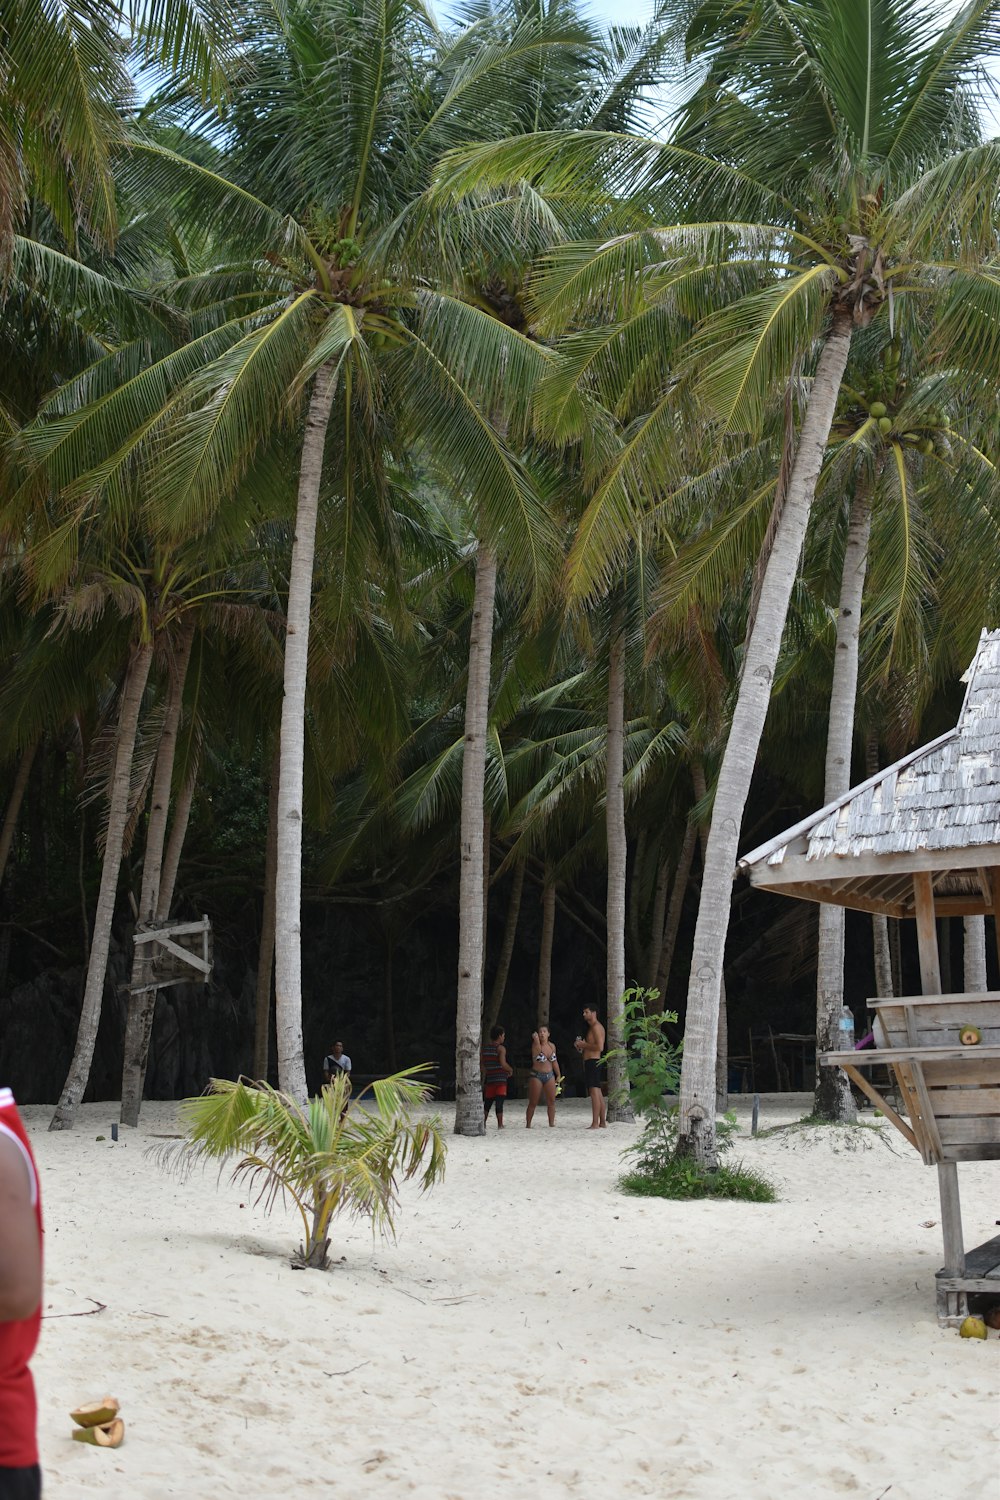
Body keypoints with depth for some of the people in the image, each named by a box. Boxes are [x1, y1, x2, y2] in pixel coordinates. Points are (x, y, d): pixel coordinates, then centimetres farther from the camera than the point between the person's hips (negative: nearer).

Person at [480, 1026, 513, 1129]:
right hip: (500, 1079, -6)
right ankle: (500, 1124, -10)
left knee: (488, 1102, 12)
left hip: (489, 1079, 6)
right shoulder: (501, 1048, -10)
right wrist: (510, 1070, -3)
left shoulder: (484, 1048, 9)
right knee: (499, 1102, -7)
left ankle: (483, 1123, 11)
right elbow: (503, 1064, -21)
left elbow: (480, 1065, 10)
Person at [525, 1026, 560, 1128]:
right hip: (536, 1076, -5)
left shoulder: (552, 1046, 5)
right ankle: (528, 1124, 6)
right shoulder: (535, 1045, -11)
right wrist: (536, 1039, -51)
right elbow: (538, 1049, -36)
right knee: (533, 1103, -1)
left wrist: (558, 1075, 16)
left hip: (550, 1076, 5)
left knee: (551, 1101, 4)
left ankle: (552, 1123, 11)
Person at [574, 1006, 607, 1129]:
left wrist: (584, 1044, -12)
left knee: (594, 1092, -14)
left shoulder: (596, 1027, -10)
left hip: (593, 1062, -11)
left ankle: (595, 1123, -18)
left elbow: (600, 1047, -21)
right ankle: (602, 1122, 15)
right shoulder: (593, 1027, 22)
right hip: (593, 1062, 11)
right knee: (598, 1093, 11)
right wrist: (582, 1046, 11)